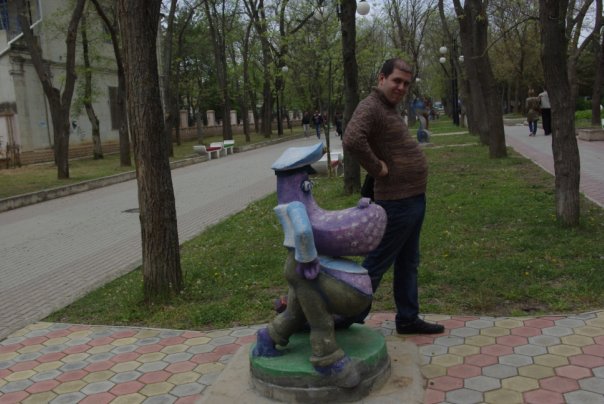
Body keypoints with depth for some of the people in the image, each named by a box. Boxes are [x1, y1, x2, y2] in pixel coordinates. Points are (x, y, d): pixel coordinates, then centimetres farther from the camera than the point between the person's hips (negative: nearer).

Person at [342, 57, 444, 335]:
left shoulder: (390, 109, 15)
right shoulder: (370, 107, -16)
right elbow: (352, 141, -35)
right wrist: (377, 168, -23)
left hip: (414, 198, 10)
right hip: (397, 200, -10)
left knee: (408, 263, 17)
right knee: (376, 264, -1)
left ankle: (408, 319, 30)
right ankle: (350, 320, 11)